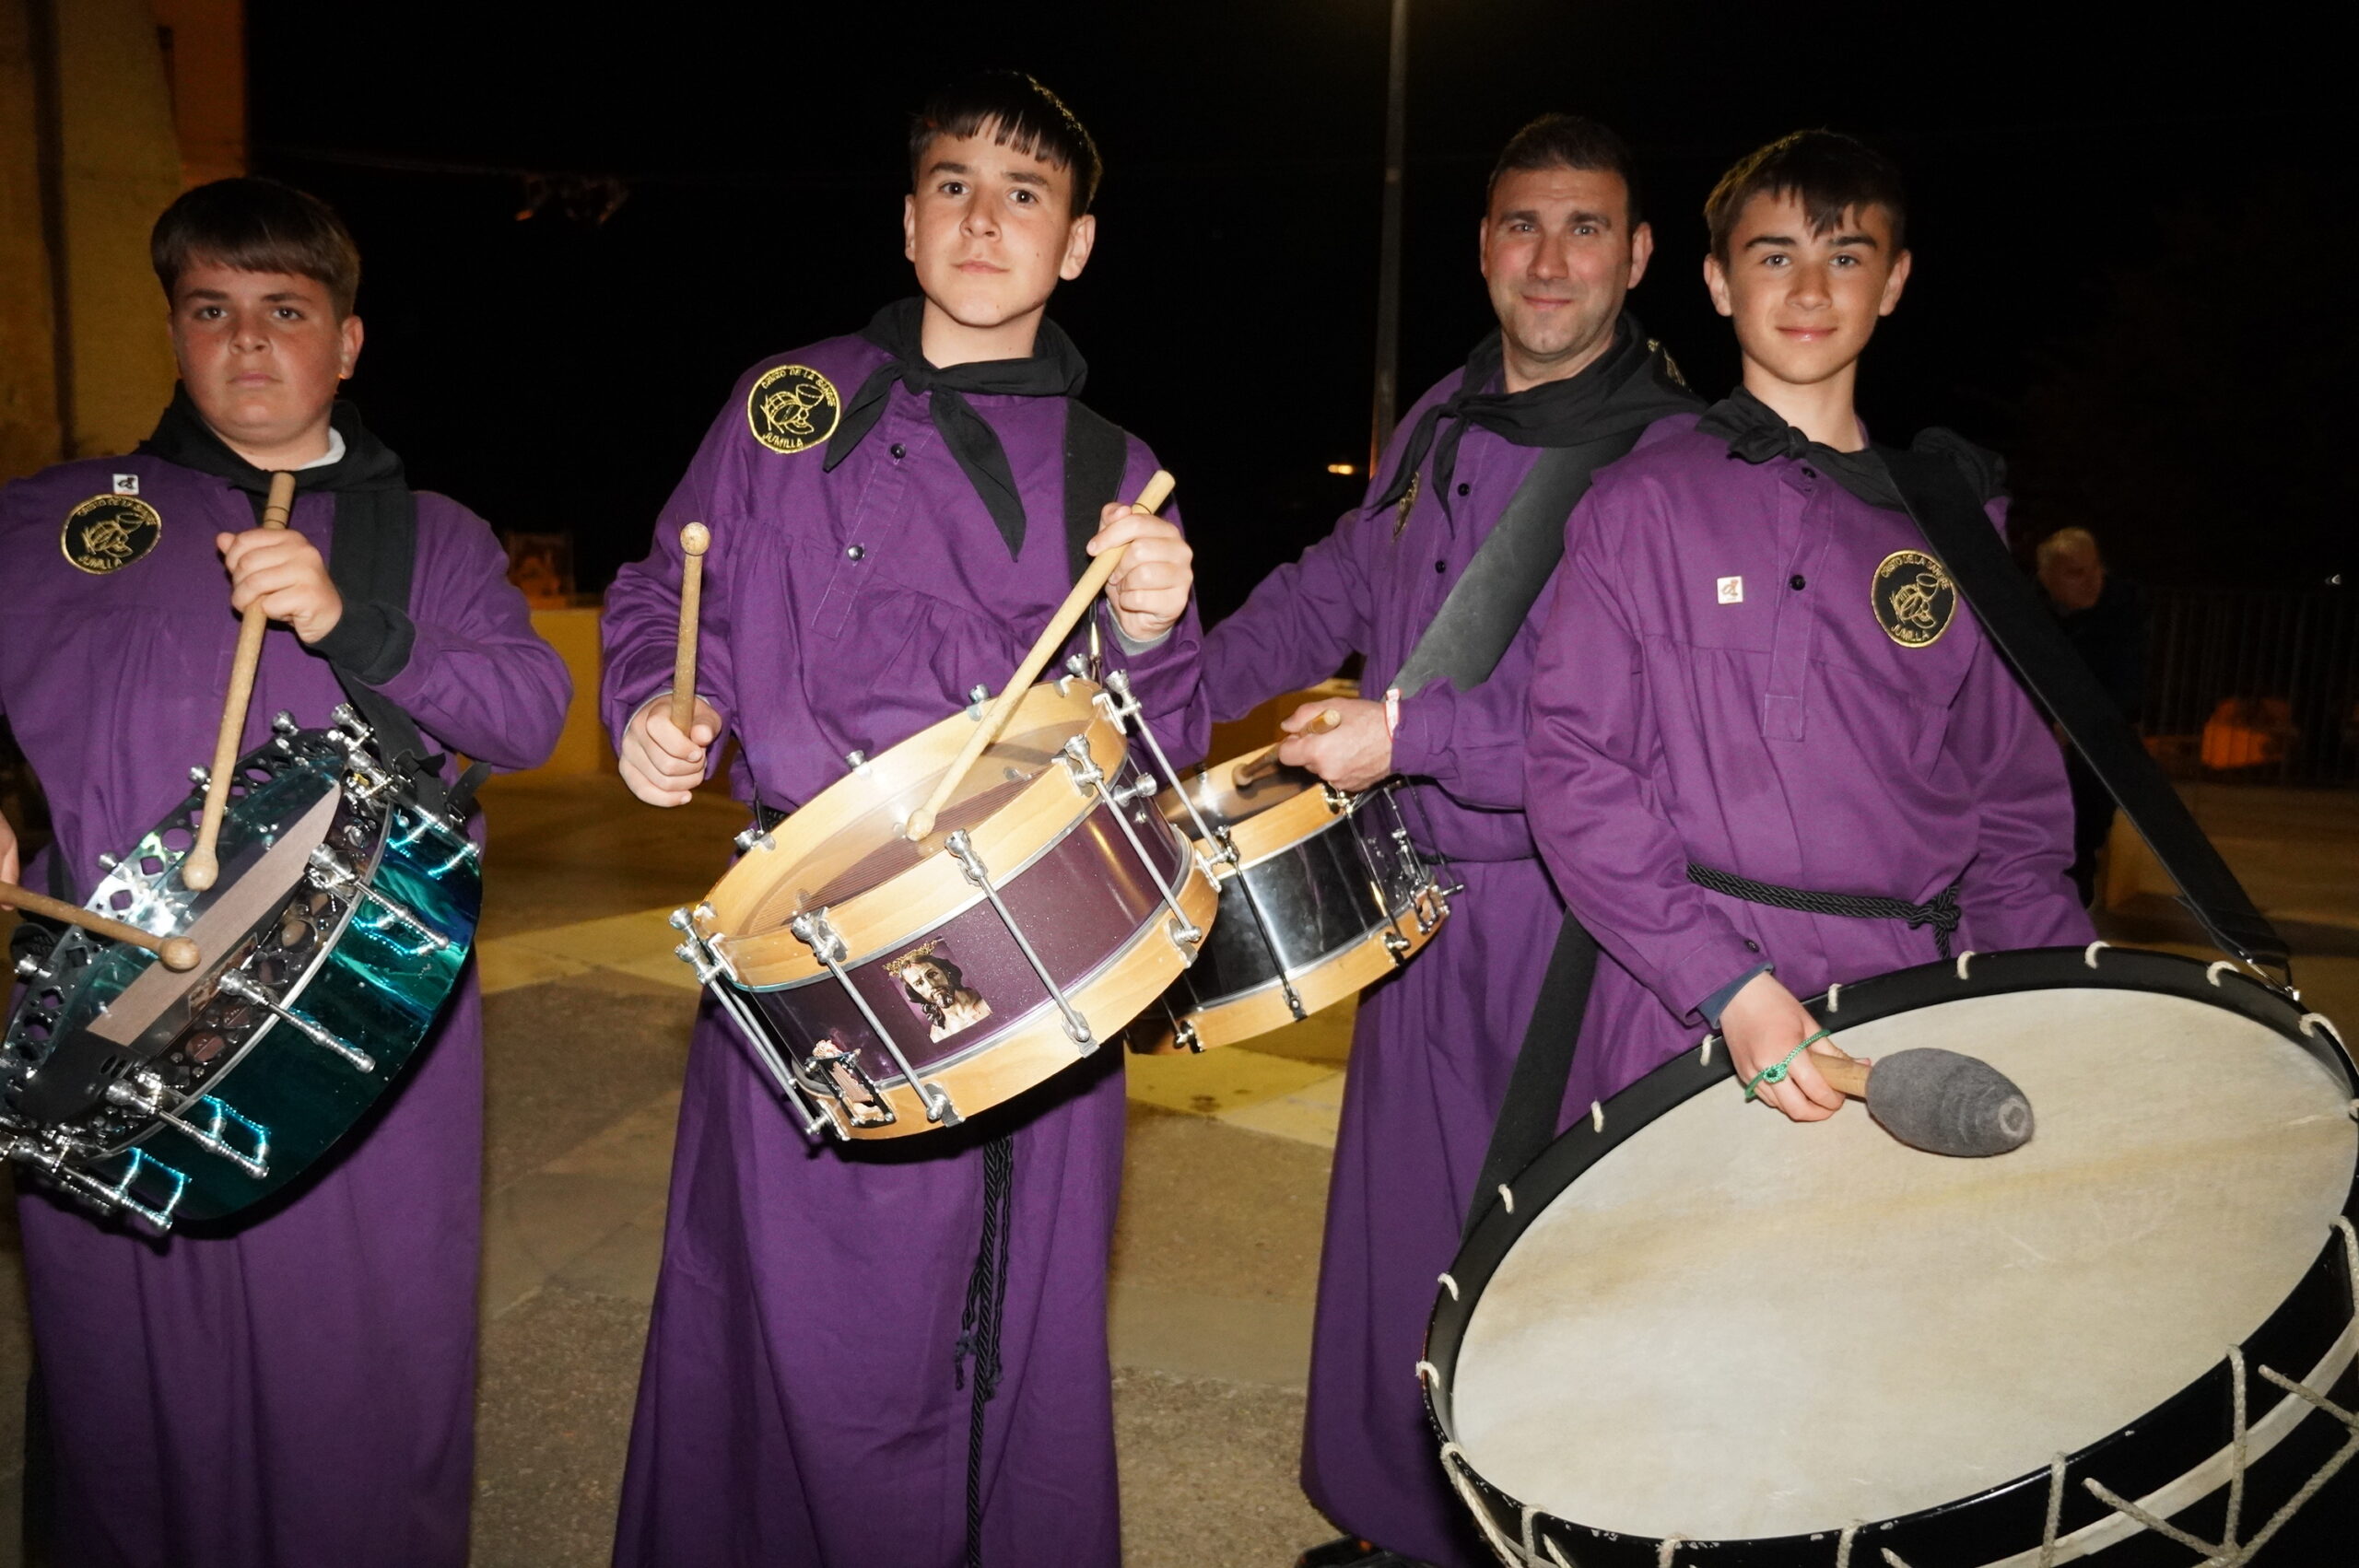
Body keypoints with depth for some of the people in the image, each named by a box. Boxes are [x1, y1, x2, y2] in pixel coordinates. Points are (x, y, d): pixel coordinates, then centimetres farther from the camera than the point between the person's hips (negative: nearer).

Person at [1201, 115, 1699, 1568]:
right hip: (1426, 896, 7)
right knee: (1398, 1232, 17)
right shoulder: (1436, 426, 12)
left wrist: (1412, 734, -21)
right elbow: (1332, 592, 22)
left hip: (1578, 917, -7)